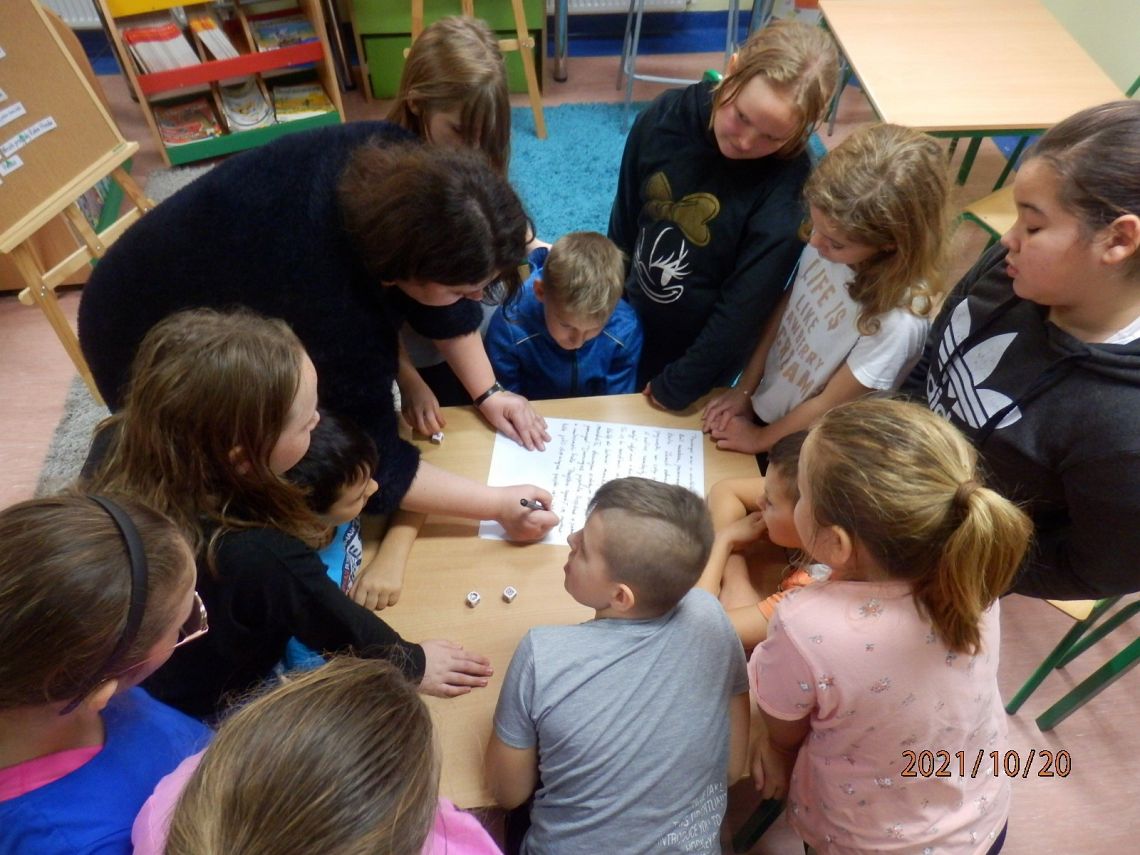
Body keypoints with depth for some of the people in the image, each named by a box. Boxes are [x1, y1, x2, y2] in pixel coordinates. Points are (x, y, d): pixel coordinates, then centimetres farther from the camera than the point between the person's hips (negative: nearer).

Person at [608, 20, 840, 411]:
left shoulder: (788, 185, -28)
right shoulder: (665, 117, -17)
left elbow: (745, 305, -23)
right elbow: (624, 223, -3)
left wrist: (679, 385, -16)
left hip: (704, 347, -3)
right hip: (629, 320, 4)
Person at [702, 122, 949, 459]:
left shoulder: (896, 322, -34)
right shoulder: (831, 239, -20)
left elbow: (828, 406, -22)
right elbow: (785, 308, -4)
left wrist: (759, 439, -8)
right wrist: (743, 389, 0)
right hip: (760, 403, 4)